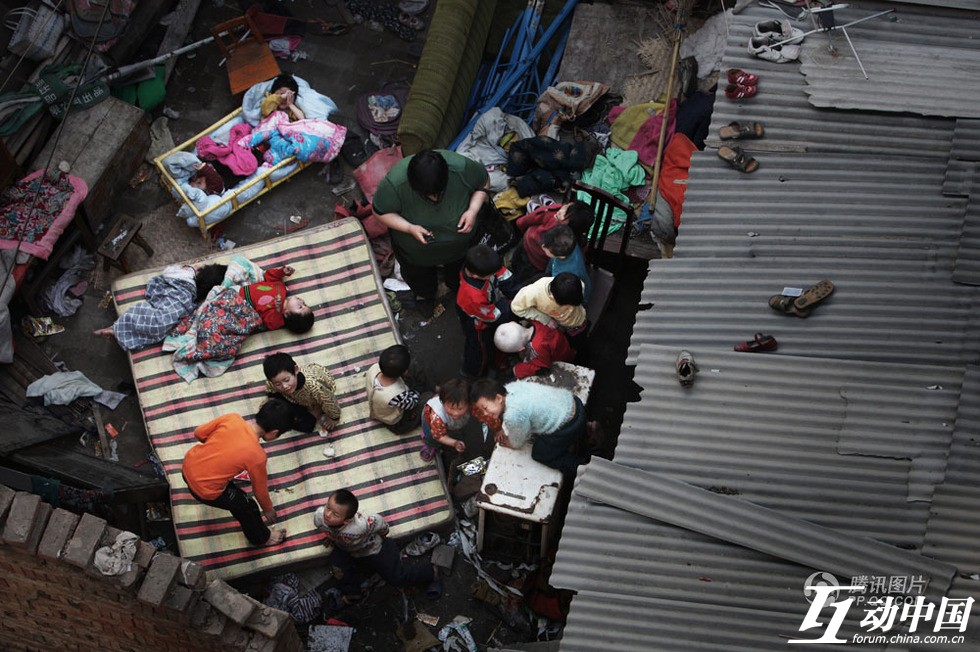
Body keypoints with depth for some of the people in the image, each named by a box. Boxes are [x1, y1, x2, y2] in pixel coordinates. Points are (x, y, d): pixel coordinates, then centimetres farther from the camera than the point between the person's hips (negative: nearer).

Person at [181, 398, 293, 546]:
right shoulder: (257, 455, -23)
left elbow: (198, 433, 1)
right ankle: (261, 538, 44)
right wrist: (268, 510, 15)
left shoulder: (231, 418, -13)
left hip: (188, 464, 6)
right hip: (204, 488, -6)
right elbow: (260, 489, -6)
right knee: (247, 507, 18)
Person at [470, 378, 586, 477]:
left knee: (539, 454, 14)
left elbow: (516, 443, -8)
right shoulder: (510, 387, -7)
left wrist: (506, 443, 12)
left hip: (568, 426, -8)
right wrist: (504, 430, 11)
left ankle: (578, 467, 7)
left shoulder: (513, 415, -29)